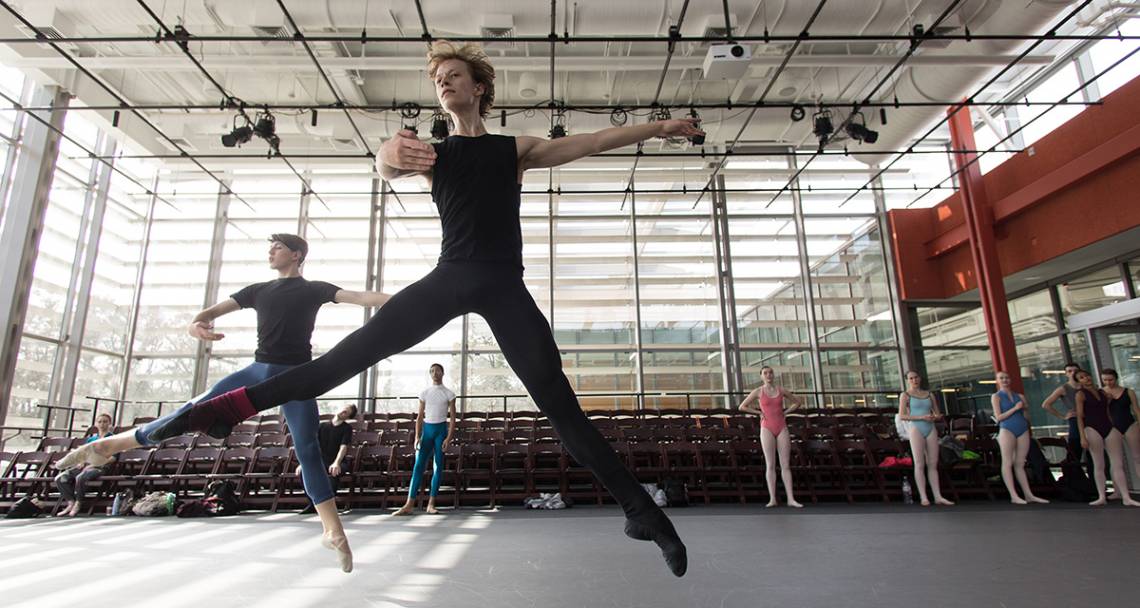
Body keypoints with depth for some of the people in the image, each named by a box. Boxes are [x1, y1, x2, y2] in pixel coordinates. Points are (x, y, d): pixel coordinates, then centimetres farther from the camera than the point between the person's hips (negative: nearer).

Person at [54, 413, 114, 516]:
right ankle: (71, 503, -10)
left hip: (100, 467, -7)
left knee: (80, 477, -34)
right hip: (86, 465, 7)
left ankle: (78, 504, -17)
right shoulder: (91, 439, 23)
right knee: (60, 478, -11)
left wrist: (93, 465, -14)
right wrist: (81, 462, 0)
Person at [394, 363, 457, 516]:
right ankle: (409, 505, -6)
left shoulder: (448, 394, 2)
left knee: (438, 466, -2)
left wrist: (449, 437, -11)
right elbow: (420, 416, 9)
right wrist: (417, 436, -2)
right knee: (418, 465, -5)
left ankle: (431, 504, 3)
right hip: (427, 429, 2)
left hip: (441, 429, -2)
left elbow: (452, 418, 0)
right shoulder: (424, 393, 9)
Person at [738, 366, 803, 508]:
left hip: (782, 428, 2)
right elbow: (742, 407, 4)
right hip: (767, 429, -2)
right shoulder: (758, 391, 0)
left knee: (786, 465, -1)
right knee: (770, 465, -3)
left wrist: (784, 412, 6)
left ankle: (791, 499, 0)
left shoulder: (781, 390, 5)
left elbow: (798, 402, 17)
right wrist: (759, 412, -1)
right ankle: (772, 499, 0)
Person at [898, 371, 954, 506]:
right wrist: (921, 417, -16)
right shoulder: (905, 395, 2)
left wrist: (936, 417, -7)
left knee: (933, 464, 4)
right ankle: (923, 497, -3)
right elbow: (901, 416, -6)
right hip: (916, 429, -4)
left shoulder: (930, 394, 15)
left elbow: (938, 415, 17)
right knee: (919, 464, -4)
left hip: (931, 429, 4)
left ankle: (938, 496, 6)